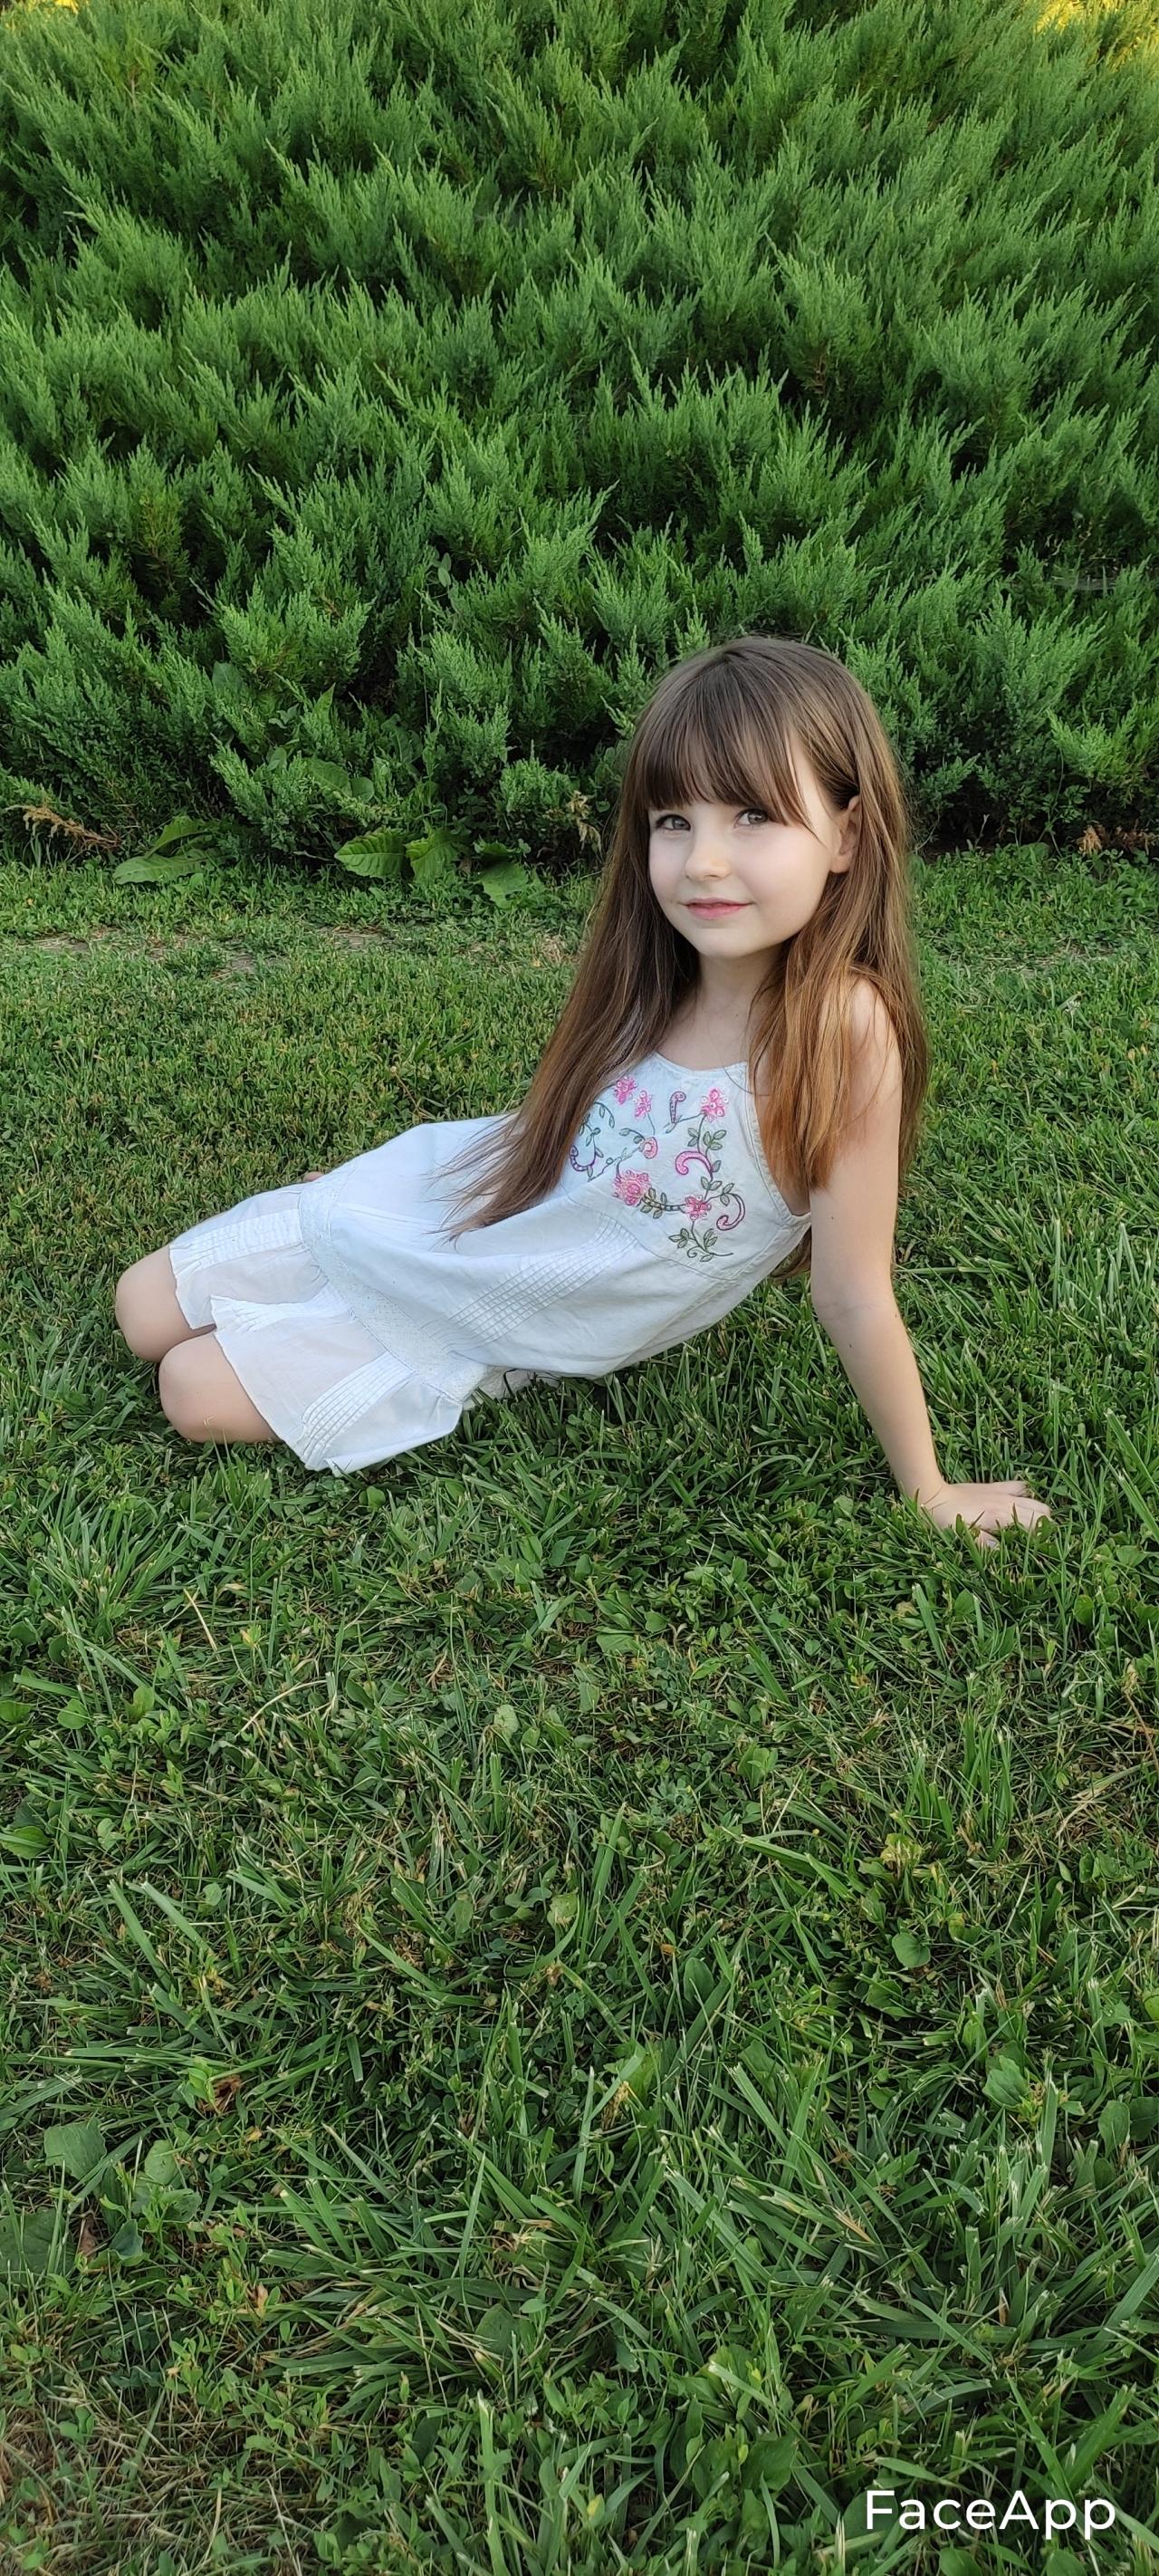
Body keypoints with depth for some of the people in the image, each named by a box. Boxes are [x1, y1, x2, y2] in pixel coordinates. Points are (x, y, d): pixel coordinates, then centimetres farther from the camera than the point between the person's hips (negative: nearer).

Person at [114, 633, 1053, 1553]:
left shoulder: (840, 1026, -30)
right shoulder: (654, 973, -13)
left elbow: (854, 1294, -22)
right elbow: (549, 1129, 4)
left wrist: (930, 1489, -14)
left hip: (486, 1338, -4)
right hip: (430, 1204, 4)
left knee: (198, 1395, -5)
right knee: (145, 1312, 11)